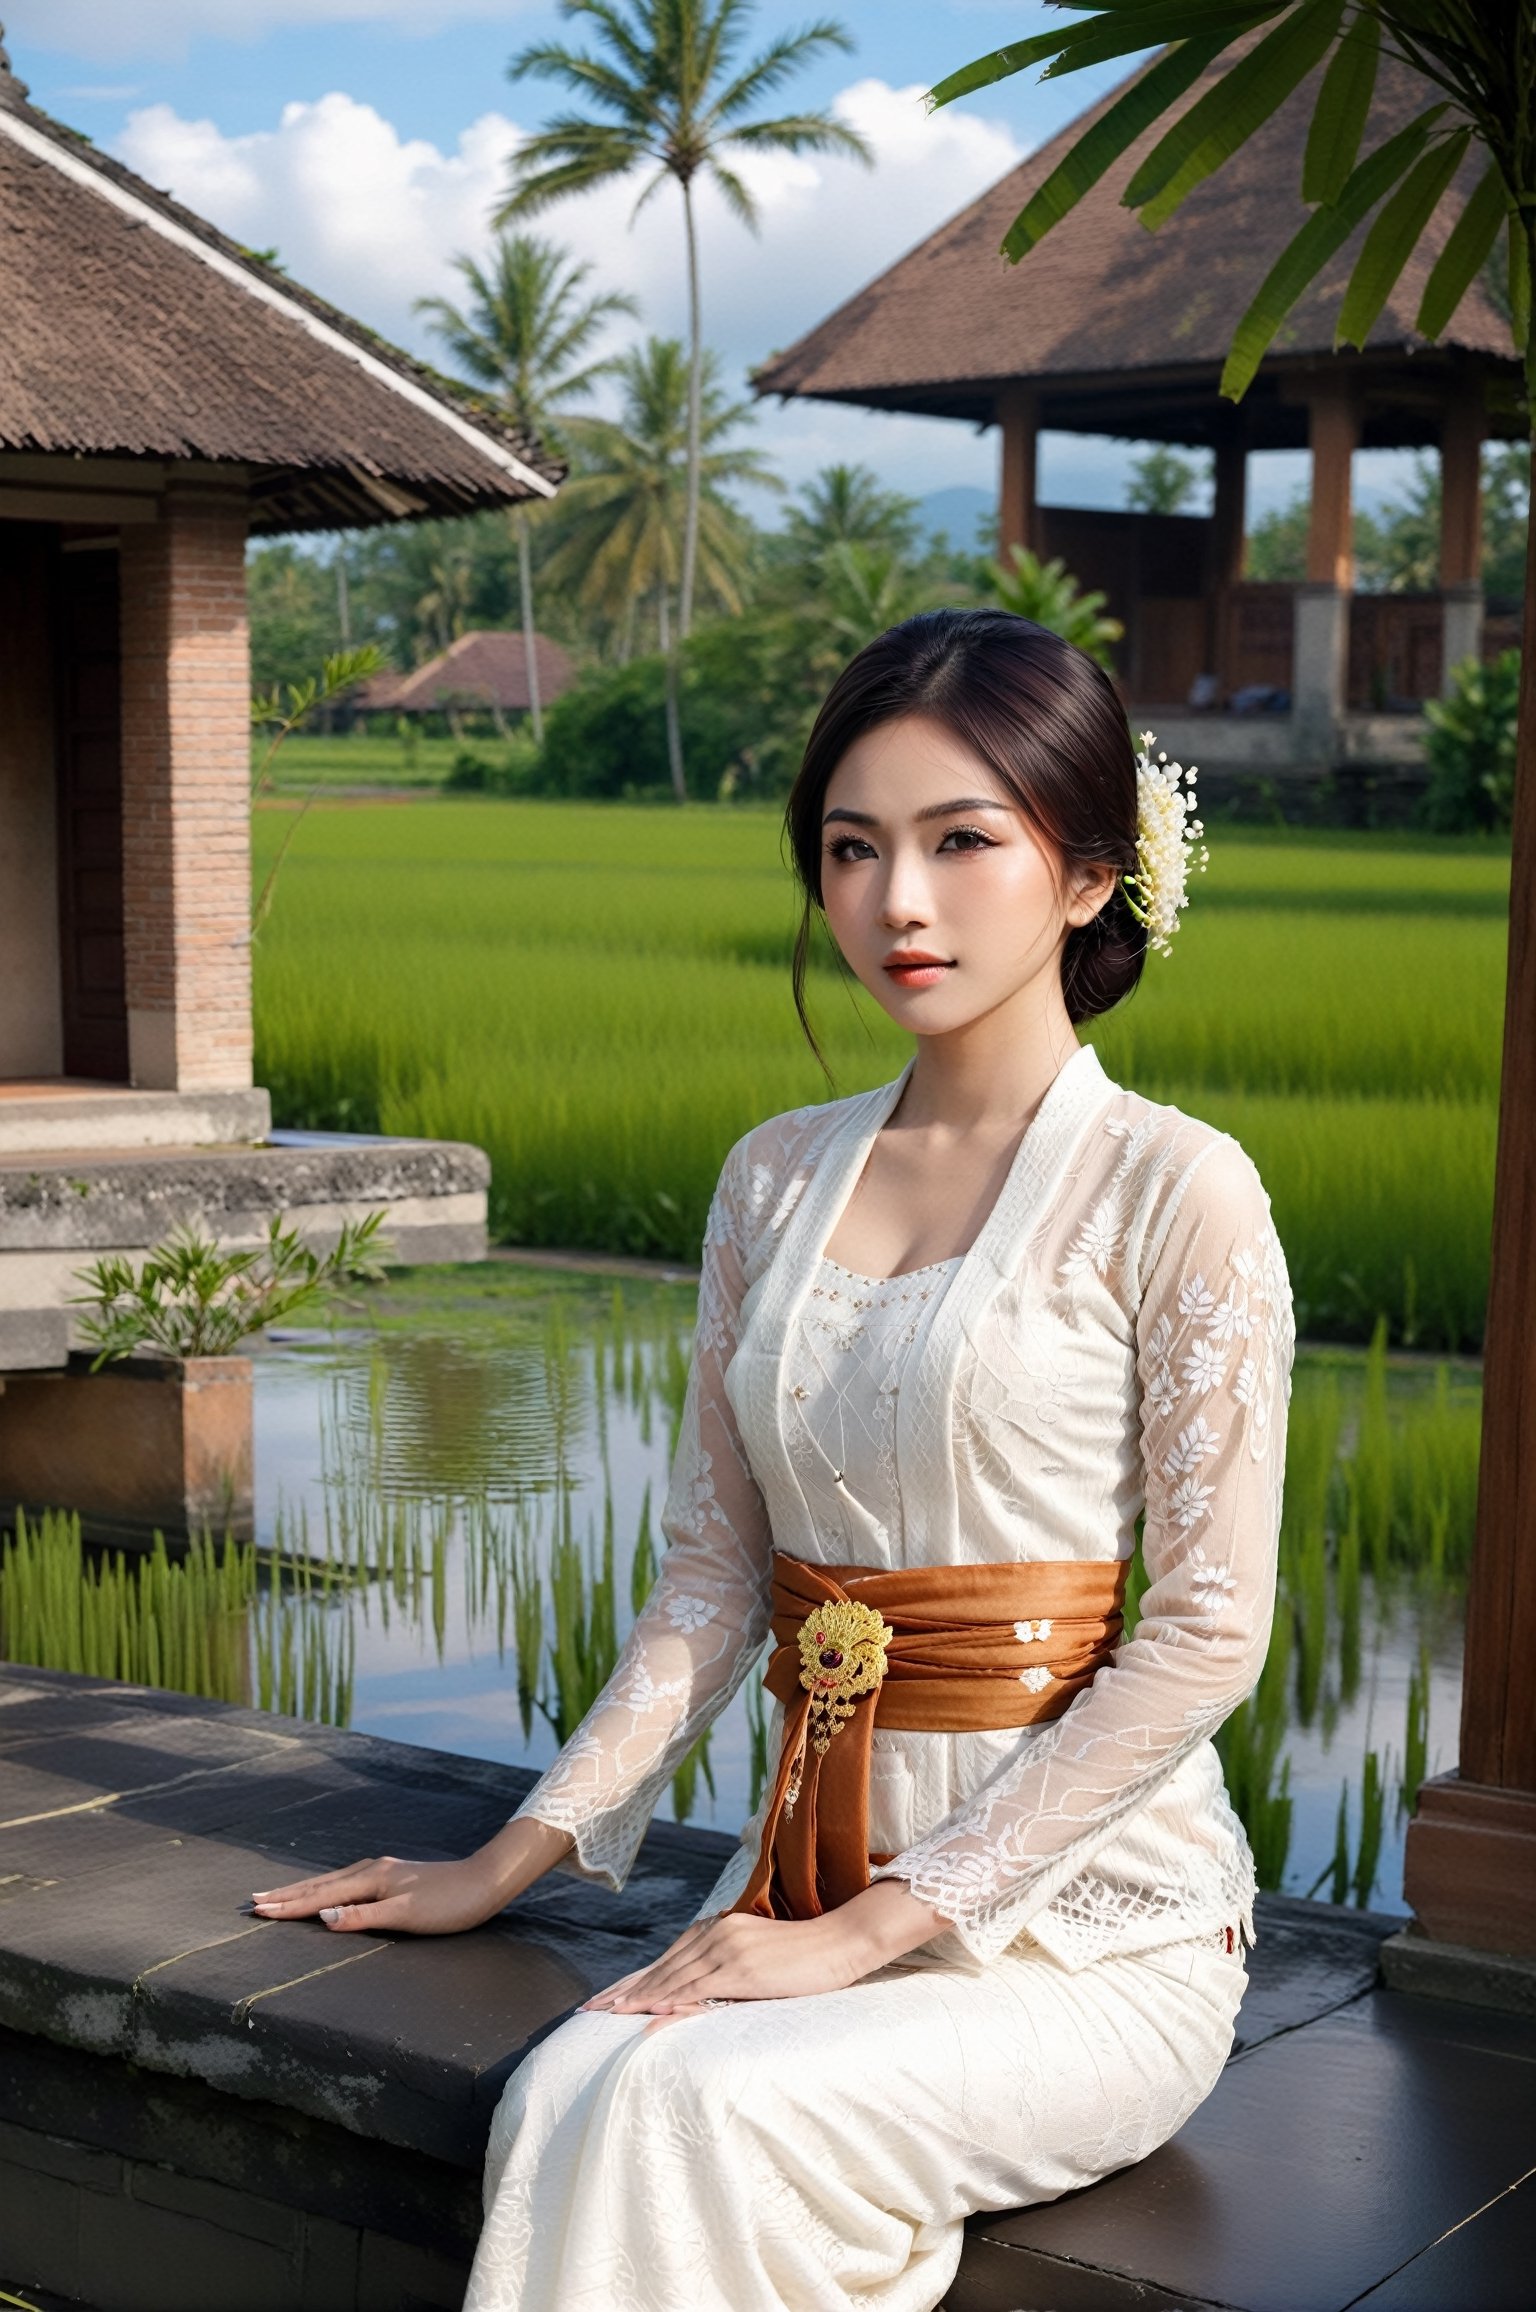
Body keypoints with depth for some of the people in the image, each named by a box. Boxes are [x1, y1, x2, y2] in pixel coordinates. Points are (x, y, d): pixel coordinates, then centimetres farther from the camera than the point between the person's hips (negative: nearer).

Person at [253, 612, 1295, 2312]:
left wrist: (878, 1925, -13)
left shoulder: (1172, 1193, -8)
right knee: (563, 2103, -25)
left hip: (1090, 1914, -4)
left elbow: (1206, 1634, -11)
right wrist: (520, 1853, 6)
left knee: (694, 2114, -29)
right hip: (807, 1871, 4)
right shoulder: (774, 1179, 9)